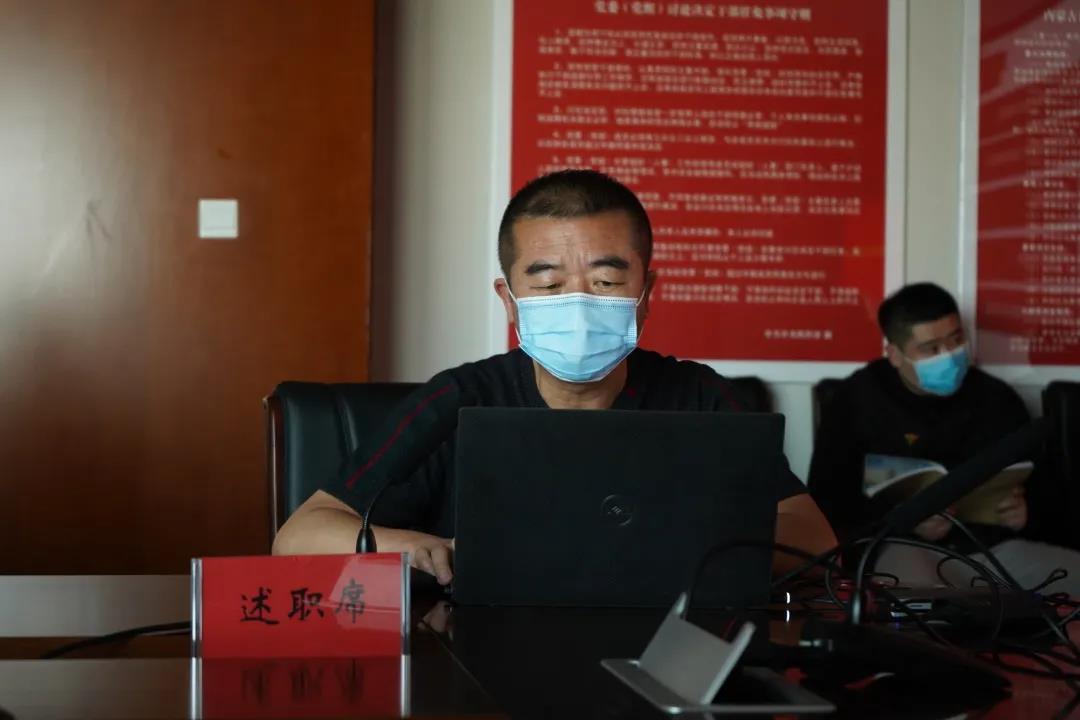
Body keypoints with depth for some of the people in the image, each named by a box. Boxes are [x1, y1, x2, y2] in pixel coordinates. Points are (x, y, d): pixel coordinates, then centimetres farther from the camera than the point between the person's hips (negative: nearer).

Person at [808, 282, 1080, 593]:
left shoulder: (997, 399, 14)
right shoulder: (857, 400, 4)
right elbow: (827, 502, 0)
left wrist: (1025, 510, -5)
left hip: (995, 549, 4)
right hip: (899, 548, -4)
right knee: (914, 580, -42)